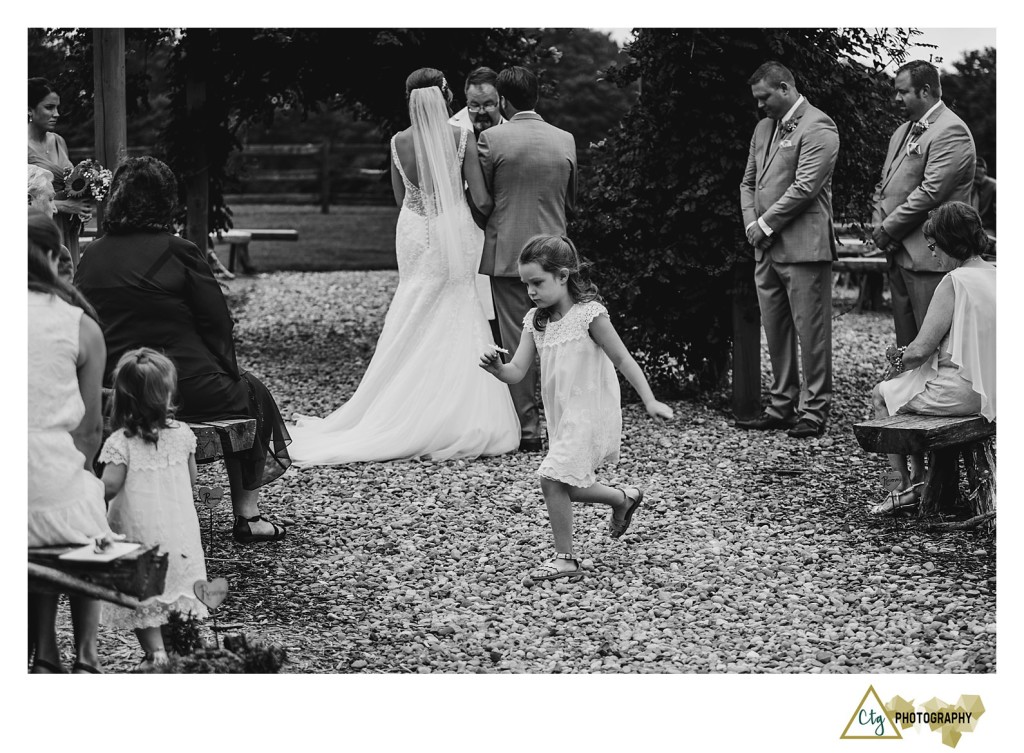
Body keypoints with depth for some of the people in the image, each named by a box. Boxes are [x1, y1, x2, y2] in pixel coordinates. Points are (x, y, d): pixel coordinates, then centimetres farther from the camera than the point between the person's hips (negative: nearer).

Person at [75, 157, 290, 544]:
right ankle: (247, 517, 25)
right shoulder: (177, 252, -13)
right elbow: (218, 323, -9)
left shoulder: (92, 255, 3)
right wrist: (226, 369, 9)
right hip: (182, 389, -7)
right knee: (251, 394, 22)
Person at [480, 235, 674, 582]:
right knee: (571, 487, 12)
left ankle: (565, 558, -2)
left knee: (552, 478, -17)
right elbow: (517, 371, -1)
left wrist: (650, 401, -13)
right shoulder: (535, 320, 4)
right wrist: (496, 367, -24)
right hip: (561, 416, 8)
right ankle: (624, 498, 38)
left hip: (589, 413, -8)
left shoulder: (589, 313, -14)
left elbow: (622, 360, -10)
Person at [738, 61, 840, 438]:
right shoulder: (764, 128, 18)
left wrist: (765, 224, -11)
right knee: (775, 333, 12)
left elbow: (804, 188, -16)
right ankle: (782, 407, 20)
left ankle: (814, 411, 3)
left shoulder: (818, 129, -9)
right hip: (767, 249, 8)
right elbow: (748, 182, 21)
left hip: (803, 247, -8)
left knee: (811, 332, -3)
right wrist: (751, 224, 3)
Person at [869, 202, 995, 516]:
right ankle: (917, 475, 27)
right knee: (902, 384, 27)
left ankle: (906, 484, 19)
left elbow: (922, 348, -18)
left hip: (960, 391, -9)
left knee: (881, 395, 13)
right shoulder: (993, 276, 7)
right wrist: (908, 355, 12)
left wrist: (901, 359, 4)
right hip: (987, 388, 9)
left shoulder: (954, 281, -19)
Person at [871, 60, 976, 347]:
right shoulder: (902, 132, 19)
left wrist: (888, 229, -13)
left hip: (928, 257, -9)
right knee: (906, 343, 12)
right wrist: (878, 224, 3)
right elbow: (884, 185, 22)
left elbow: (930, 192, -19)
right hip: (898, 254, 9)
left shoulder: (951, 132, -12)